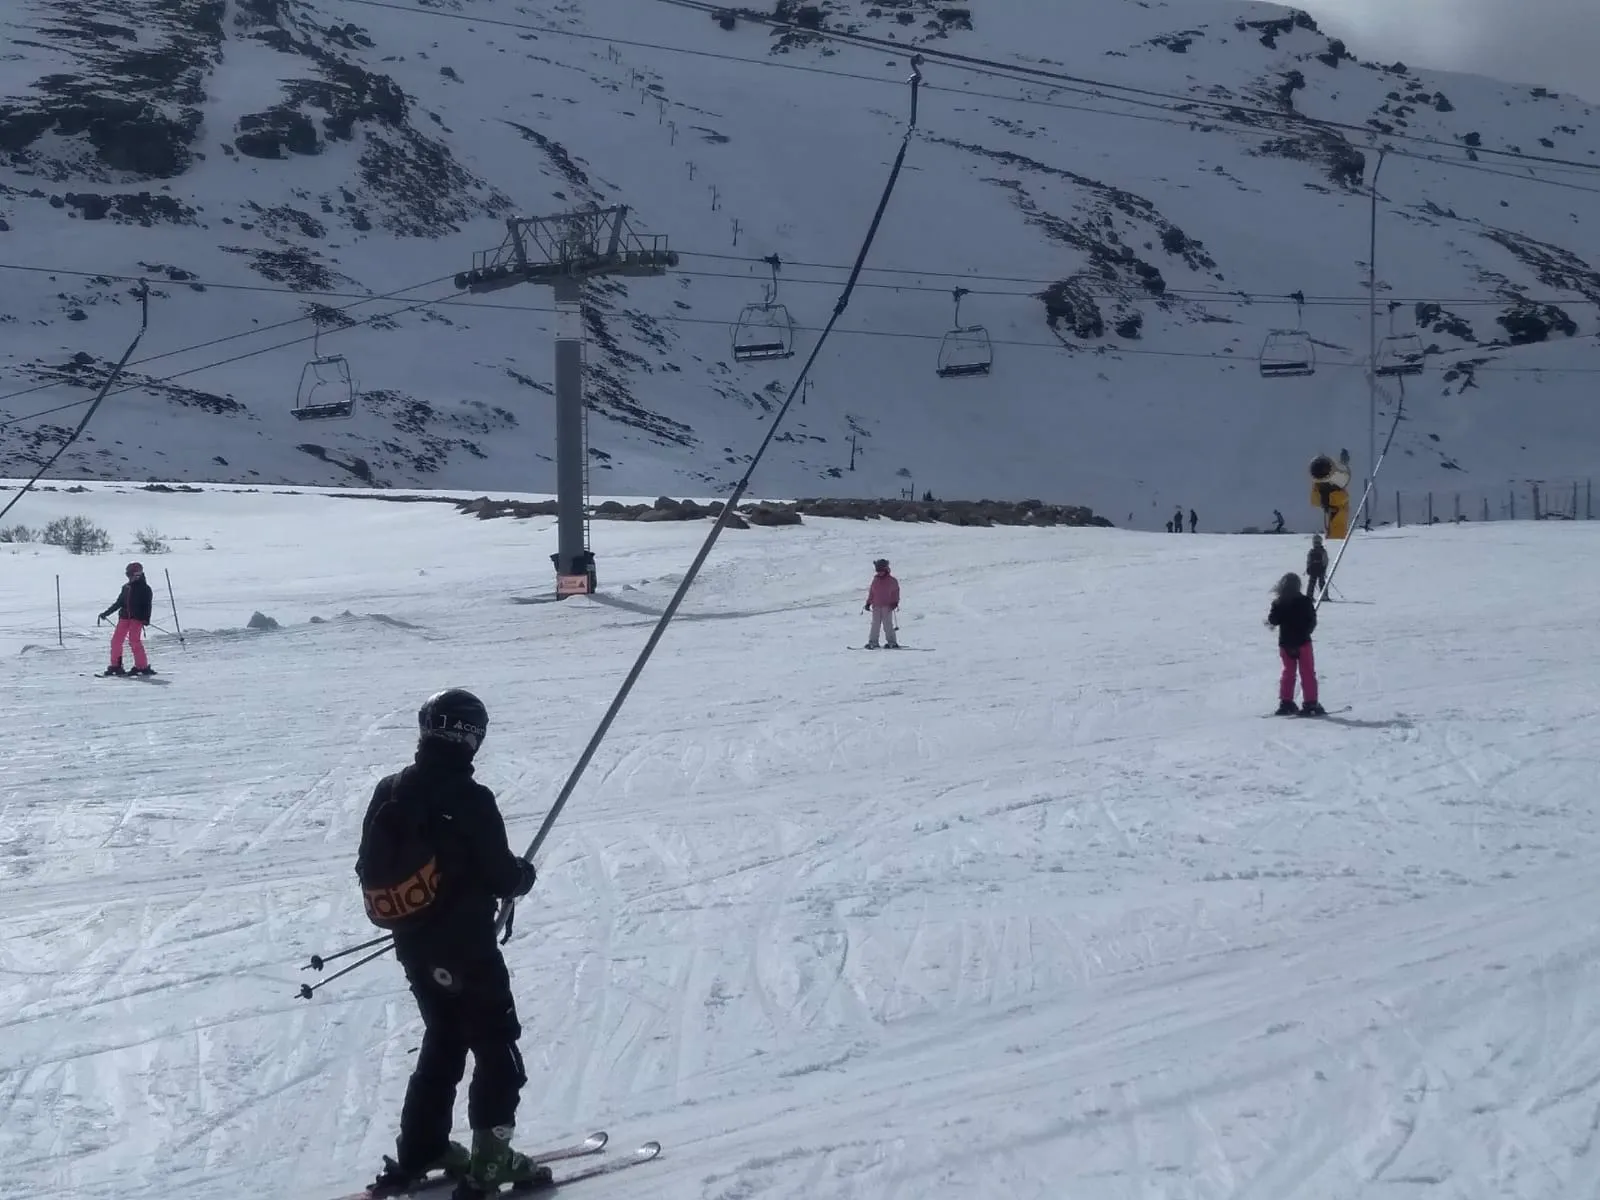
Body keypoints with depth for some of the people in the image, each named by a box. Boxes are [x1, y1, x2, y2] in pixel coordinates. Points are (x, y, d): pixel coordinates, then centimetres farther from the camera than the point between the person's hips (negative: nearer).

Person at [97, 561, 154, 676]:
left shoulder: (145, 588, -2)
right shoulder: (126, 587, 16)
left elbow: (147, 606, -6)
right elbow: (118, 603, 24)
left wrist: (146, 619, -18)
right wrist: (106, 613, 22)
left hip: (137, 618, -6)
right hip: (124, 617, 6)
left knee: (134, 640, -15)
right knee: (116, 640, 0)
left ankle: (143, 666, -8)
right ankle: (115, 666, 9)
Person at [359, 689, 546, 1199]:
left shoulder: (389, 792, -2)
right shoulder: (469, 799, -21)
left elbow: (370, 868, 6)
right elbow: (501, 876, -17)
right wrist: (525, 873, 5)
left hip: (412, 945, 7)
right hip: (465, 948, -7)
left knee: (443, 1041, 22)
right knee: (498, 1049, 7)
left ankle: (421, 1149, 26)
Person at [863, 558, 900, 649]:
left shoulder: (891, 581, 0)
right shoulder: (875, 581, 11)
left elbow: (896, 592, 2)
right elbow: (871, 593, 16)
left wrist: (895, 602, -7)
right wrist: (868, 603, 11)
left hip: (887, 606, -4)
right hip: (876, 606, 4)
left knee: (888, 624, -5)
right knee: (875, 624, 5)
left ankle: (892, 642, 0)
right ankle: (873, 642, 8)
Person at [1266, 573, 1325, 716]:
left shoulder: (1278, 604, -5)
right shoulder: (1305, 601, -10)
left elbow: (1273, 620, 0)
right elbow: (1312, 621, -5)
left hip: (1285, 644, 3)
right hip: (1303, 642, -3)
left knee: (1288, 672, 15)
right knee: (1307, 673, 2)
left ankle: (1285, 703, 13)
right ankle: (1310, 703, -3)